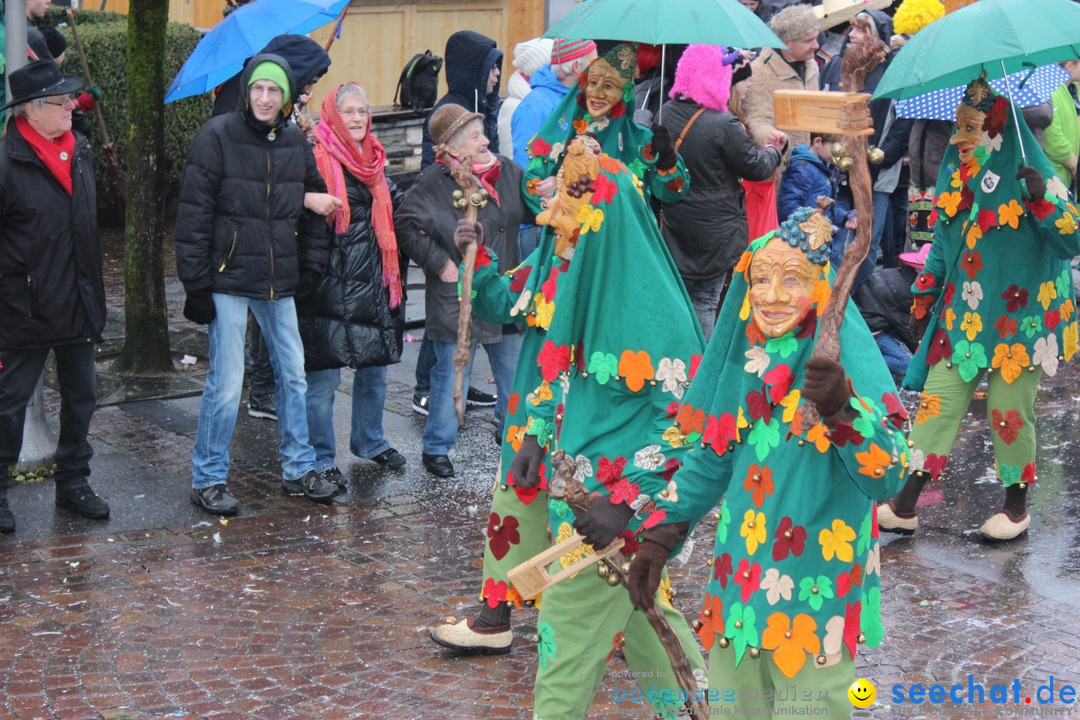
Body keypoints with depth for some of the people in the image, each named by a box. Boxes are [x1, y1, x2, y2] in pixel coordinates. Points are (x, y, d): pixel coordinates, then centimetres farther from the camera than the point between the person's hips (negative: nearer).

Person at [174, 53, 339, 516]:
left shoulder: (295, 143, 9)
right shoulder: (217, 137, -8)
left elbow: (313, 209, 19)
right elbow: (194, 213, -9)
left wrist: (312, 265, 10)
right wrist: (195, 283, -12)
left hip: (279, 283, 5)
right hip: (228, 278, -5)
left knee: (293, 375, 11)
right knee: (226, 383, -4)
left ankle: (298, 470, 25)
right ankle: (207, 481, 9)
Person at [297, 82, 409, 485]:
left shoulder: (374, 161, 15)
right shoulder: (317, 158, -7)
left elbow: (396, 204, 27)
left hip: (373, 282, 7)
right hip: (332, 285, -7)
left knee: (374, 368, 16)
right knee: (324, 377, -5)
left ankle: (369, 441, 34)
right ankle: (321, 459, 6)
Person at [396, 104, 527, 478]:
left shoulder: (506, 171, 4)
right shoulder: (435, 182, -15)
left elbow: (531, 211, 16)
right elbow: (406, 226, -16)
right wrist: (439, 262, -16)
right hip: (457, 297, -6)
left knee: (512, 366, 17)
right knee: (452, 374, 1)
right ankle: (436, 448, 15)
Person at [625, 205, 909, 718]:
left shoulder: (848, 356, -14)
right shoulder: (743, 355, 2)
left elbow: (887, 479, -20)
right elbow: (707, 457, 14)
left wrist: (842, 410, -35)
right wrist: (659, 535, 9)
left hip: (816, 584, -5)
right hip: (740, 572, 5)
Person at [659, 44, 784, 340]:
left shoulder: (668, 113, -4)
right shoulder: (724, 126, -23)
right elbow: (757, 167, -12)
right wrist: (774, 150, 12)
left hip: (675, 225, 6)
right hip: (714, 233, -6)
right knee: (705, 303, 4)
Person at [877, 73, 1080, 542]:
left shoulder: (1029, 173, -10)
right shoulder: (956, 169, 8)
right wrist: (924, 295, 17)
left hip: (1017, 317, -5)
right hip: (961, 313, 5)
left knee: (1009, 410, 0)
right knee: (937, 402, 1)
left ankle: (1017, 506, 20)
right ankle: (905, 506, 4)